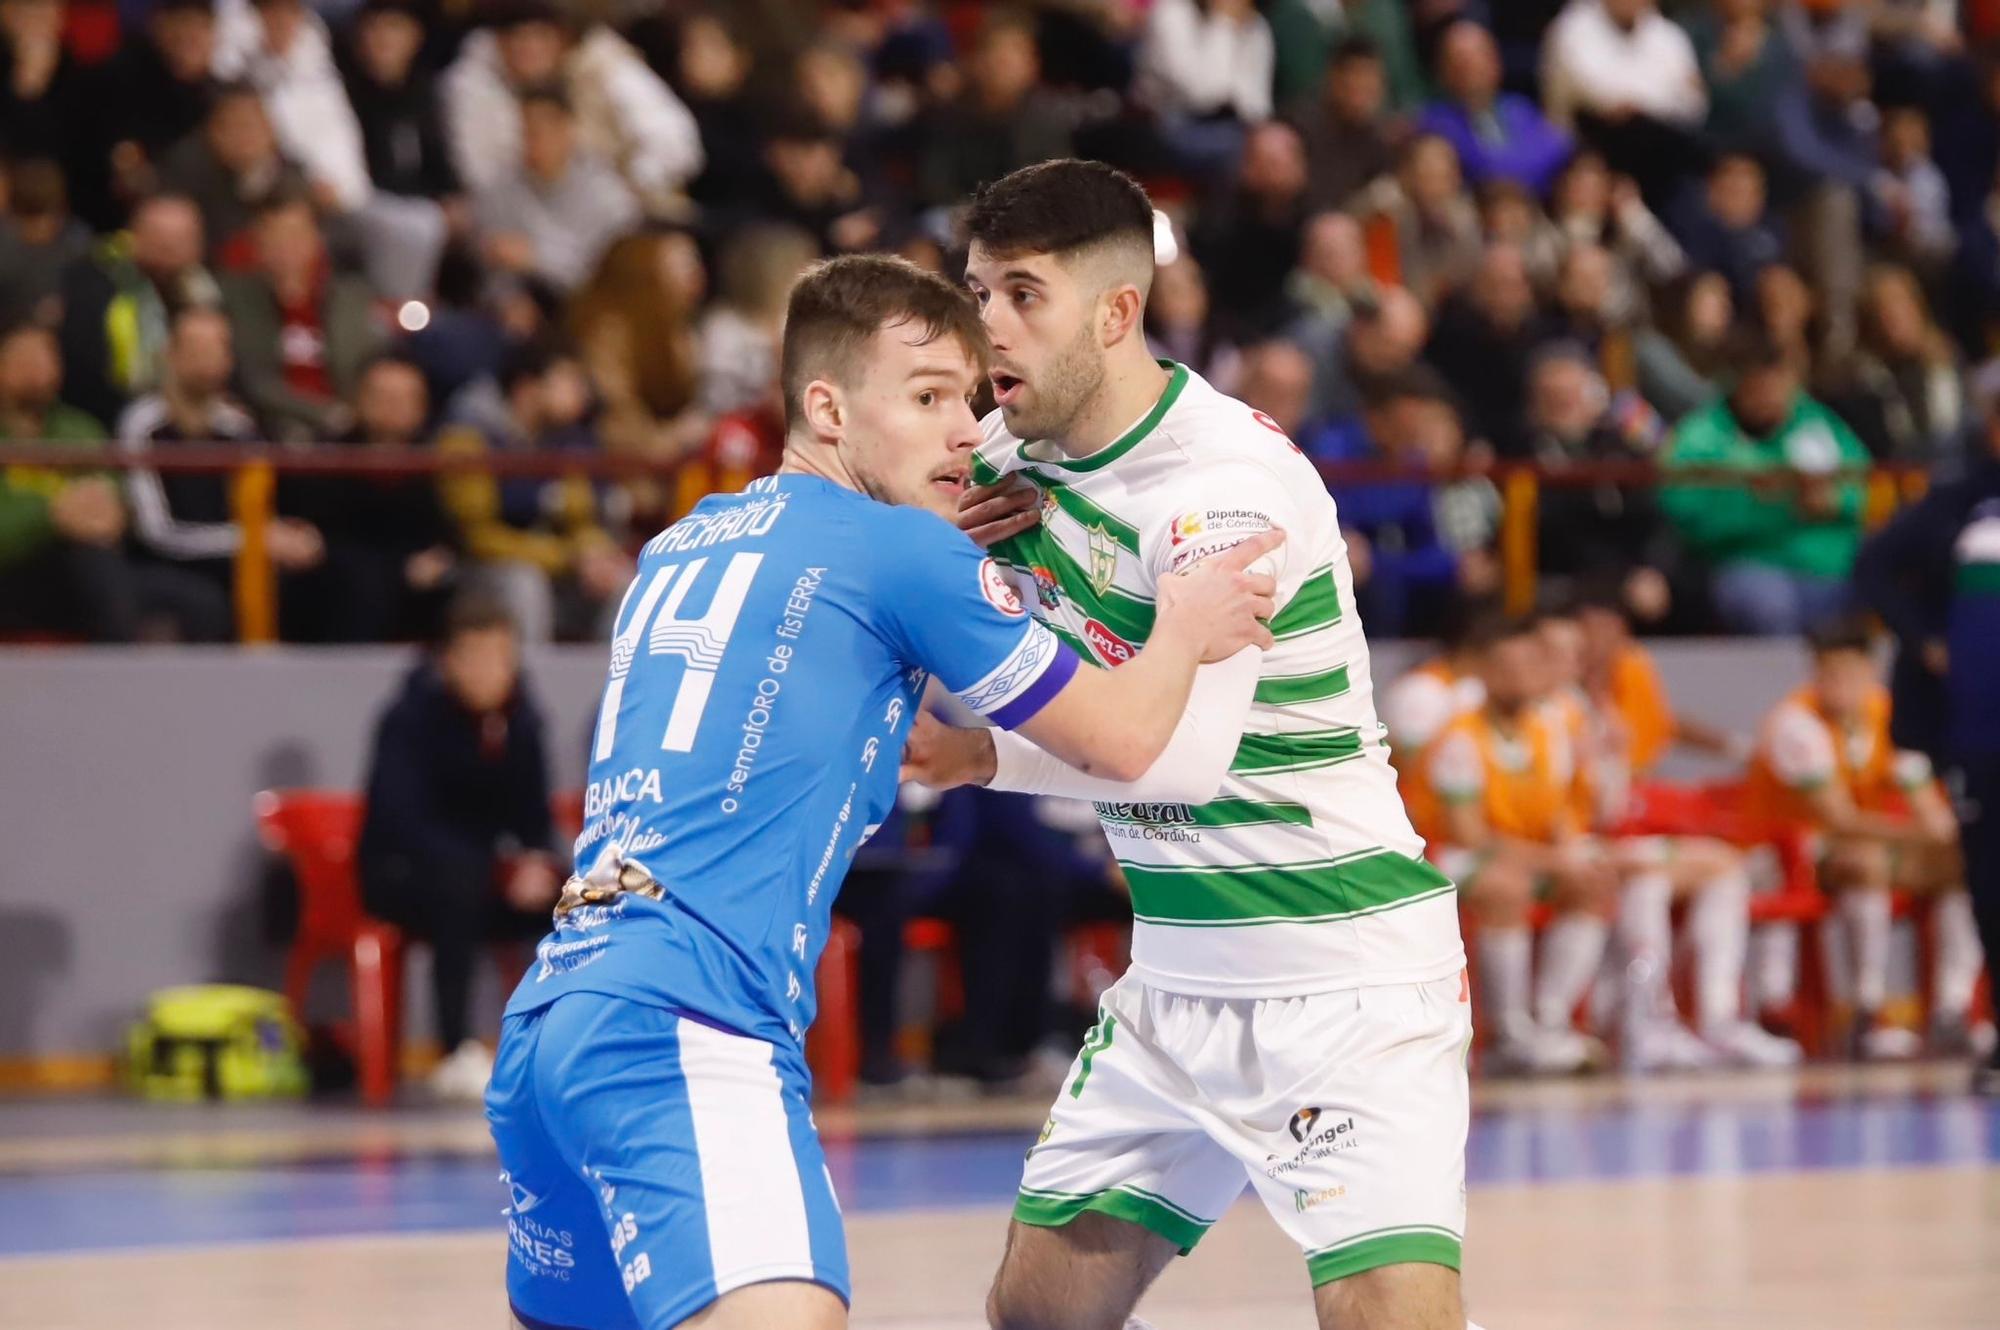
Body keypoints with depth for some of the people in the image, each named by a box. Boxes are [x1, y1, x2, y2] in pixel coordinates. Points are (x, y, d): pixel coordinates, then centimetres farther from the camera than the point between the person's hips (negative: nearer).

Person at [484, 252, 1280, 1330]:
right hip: (681, 1029, -9)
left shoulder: (676, 550, 22)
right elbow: (1122, 740, 8)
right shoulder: (898, 547, 2)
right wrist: (1183, 629, 27)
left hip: (545, 1021, 9)